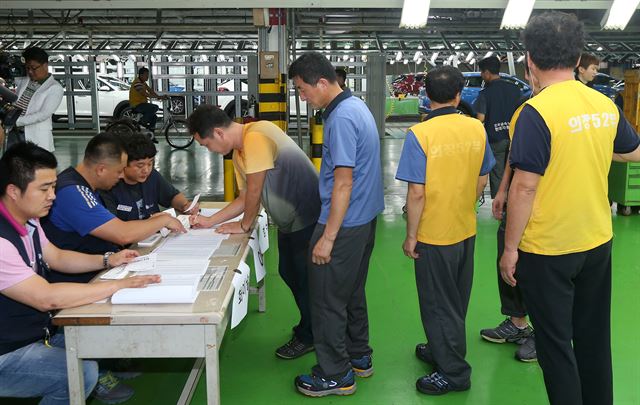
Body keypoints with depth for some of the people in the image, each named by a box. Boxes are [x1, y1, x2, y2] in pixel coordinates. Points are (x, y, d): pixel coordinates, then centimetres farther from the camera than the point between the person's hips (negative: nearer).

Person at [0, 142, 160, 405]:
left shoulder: (27, 221, 2)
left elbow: (57, 257, 17)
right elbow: (46, 298, -33)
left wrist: (107, 261, 3)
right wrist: (119, 285, -28)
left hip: (39, 332, 9)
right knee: (82, 373, -26)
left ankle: (101, 382, 28)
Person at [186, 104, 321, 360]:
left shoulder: (256, 137, -23)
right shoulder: (239, 151, 7)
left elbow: (254, 190, -21)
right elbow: (246, 197, 11)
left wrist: (244, 225, -6)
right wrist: (210, 221, 8)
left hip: (308, 218, -9)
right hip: (288, 221, 9)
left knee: (305, 278, 4)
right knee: (288, 272, 19)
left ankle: (308, 336, 23)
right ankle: (309, 325, 37)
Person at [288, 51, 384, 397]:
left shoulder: (341, 118, -21)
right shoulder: (356, 105, 9)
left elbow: (343, 183, -24)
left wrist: (328, 237, -21)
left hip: (345, 224, -10)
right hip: (364, 217, 10)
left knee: (327, 299, 2)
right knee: (352, 291, 21)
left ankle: (335, 375, 15)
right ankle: (359, 357, 35)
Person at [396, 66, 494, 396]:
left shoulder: (420, 134, -20)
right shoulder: (476, 128, -4)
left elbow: (416, 192, -21)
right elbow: (482, 179, 7)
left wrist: (411, 236, -10)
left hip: (434, 235, -6)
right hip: (466, 230, 6)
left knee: (438, 304, 9)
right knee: (456, 301, 21)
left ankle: (453, 372, 21)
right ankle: (442, 350, 40)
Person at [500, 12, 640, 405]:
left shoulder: (537, 111, -19)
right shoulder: (605, 104, 0)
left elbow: (525, 187, -20)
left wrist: (510, 248, -10)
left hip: (549, 250, -6)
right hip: (598, 242, 6)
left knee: (556, 344, 9)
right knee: (595, 338, 20)